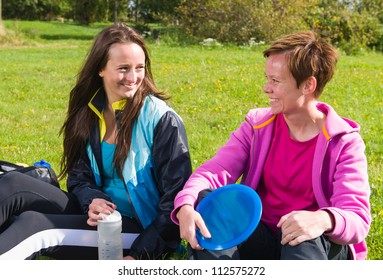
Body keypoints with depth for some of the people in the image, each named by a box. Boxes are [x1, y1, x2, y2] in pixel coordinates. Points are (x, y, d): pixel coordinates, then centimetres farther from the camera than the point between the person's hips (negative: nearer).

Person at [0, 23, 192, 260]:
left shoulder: (162, 119, -11)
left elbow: (176, 197, -12)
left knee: (32, 225, -26)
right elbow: (79, 177, 10)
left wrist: (139, 255, -19)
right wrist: (91, 201, -15)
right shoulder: (89, 114, 6)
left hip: (142, 229, -6)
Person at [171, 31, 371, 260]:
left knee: (306, 238, -39)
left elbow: (358, 219, -21)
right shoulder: (257, 125, 1)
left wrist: (324, 220, -45)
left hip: (319, 246, -3)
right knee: (205, 199, -20)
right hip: (264, 240, 4)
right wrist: (185, 206, -33)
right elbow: (215, 170, -10)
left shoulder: (344, 142, -11)